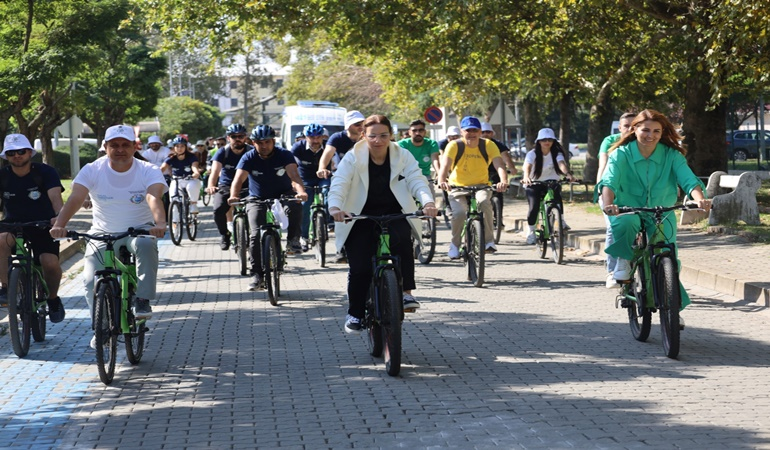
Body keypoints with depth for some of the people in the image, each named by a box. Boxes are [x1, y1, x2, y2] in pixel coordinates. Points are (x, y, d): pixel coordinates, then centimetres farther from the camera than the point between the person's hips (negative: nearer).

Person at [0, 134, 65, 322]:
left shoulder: (45, 172, -12)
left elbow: (55, 197, -27)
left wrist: (58, 217, -48)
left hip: (43, 225, -1)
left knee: (50, 263, -24)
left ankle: (53, 298, 7)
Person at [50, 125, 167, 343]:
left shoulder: (148, 171, -11)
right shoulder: (92, 170, -8)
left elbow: (154, 197, -31)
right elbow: (75, 198, -22)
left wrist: (160, 223, -52)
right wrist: (59, 225, -41)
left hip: (139, 229, -2)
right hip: (103, 232, 2)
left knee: (145, 244, -38)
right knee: (91, 280, -16)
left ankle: (143, 299, -23)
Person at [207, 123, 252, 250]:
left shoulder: (251, 152, -9)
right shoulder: (222, 152, -9)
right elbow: (215, 171, -22)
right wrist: (211, 186, -43)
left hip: (246, 187, 0)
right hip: (226, 186, 0)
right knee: (218, 209, -25)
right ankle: (224, 234, 3)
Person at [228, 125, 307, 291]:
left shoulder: (284, 155, -14)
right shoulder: (249, 158, -12)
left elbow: (294, 175, -30)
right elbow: (238, 179, -26)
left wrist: (301, 191, -52)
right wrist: (234, 196, -47)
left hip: (283, 195, -1)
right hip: (258, 200, 1)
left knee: (294, 206, -36)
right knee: (256, 235, -16)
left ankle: (293, 240, -16)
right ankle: (257, 274, -8)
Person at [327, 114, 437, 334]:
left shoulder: (402, 156, -4)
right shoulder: (353, 158, -9)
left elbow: (417, 180, -16)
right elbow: (339, 184, -21)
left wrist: (428, 202, -37)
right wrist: (335, 206, -42)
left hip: (394, 214, 1)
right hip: (361, 217, 0)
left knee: (402, 240, -32)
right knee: (359, 267, -9)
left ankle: (406, 292, -20)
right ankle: (354, 314, 11)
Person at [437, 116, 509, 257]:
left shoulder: (488, 145, -10)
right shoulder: (454, 146, -13)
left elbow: (499, 165, -23)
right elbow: (444, 166, -26)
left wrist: (503, 181, -45)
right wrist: (442, 181, -48)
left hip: (481, 186, 1)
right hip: (458, 187, 0)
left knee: (484, 202, -33)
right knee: (459, 213, -27)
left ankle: (489, 240, -20)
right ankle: (455, 244, 0)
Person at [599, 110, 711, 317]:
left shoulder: (672, 156, -5)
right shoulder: (621, 154, -10)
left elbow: (689, 180, -19)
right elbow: (609, 181, -25)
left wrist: (700, 199, -41)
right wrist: (608, 204, -46)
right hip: (628, 211, -2)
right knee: (625, 222, -38)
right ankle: (624, 259, -9)